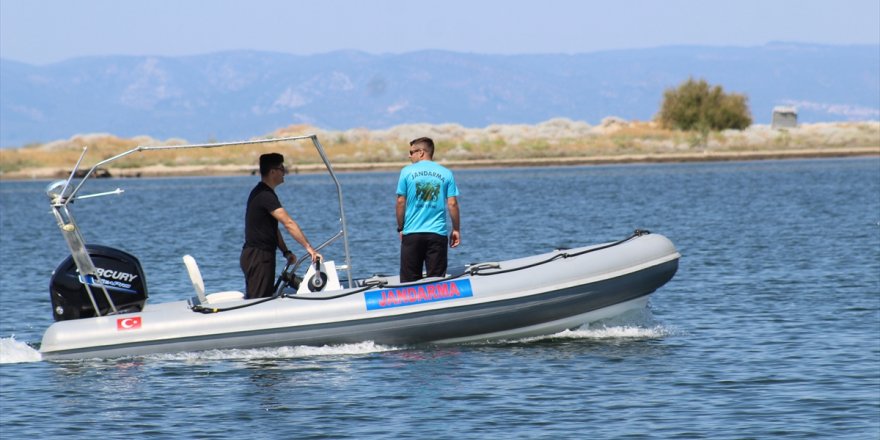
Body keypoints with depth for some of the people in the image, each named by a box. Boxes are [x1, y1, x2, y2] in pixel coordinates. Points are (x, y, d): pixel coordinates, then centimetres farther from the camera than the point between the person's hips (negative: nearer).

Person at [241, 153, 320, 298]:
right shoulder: (265, 196, -17)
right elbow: (288, 223, -24)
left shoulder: (262, 193, 17)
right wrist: (308, 247, -27)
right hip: (258, 256, -11)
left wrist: (286, 252, 10)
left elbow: (273, 228, 19)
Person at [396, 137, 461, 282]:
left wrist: (400, 228, 9)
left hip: (412, 233, -1)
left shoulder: (407, 172, 0)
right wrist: (456, 229, 8)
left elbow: (401, 202, -1)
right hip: (437, 233, 1)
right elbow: (452, 204, -1)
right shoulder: (446, 173, 3)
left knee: (409, 281, 4)